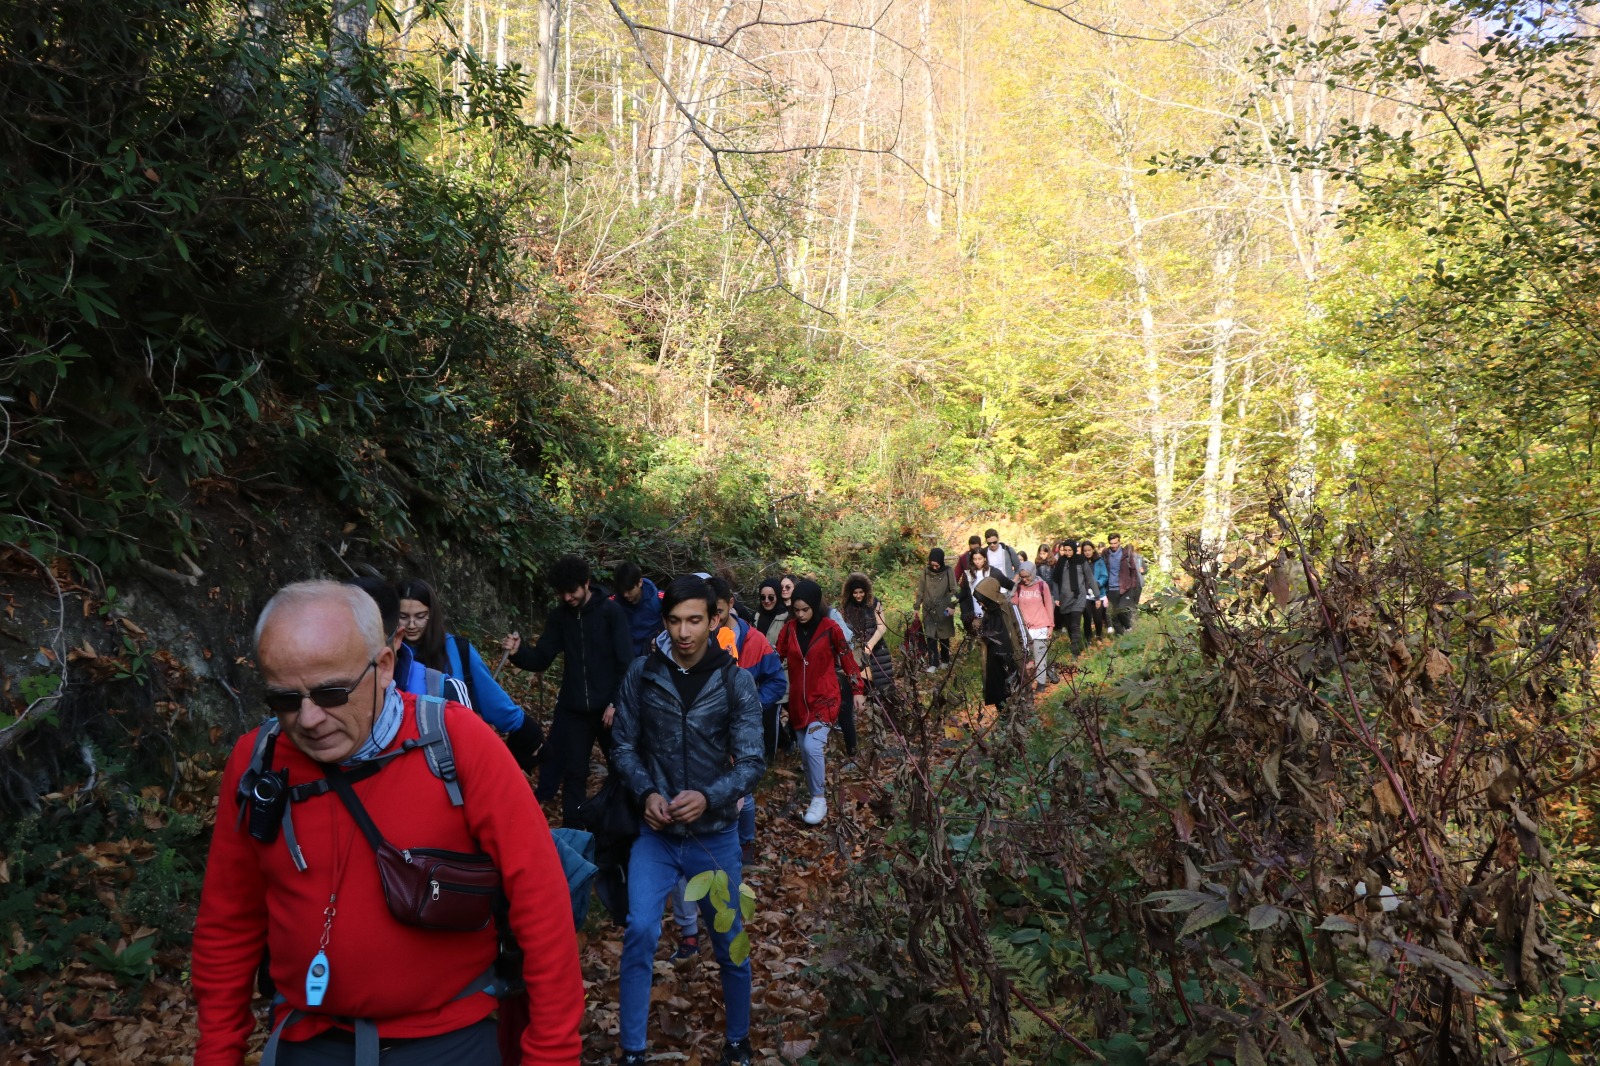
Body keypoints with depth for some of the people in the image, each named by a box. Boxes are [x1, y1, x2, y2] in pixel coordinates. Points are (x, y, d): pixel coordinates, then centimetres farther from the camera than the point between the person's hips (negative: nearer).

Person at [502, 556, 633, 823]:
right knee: (573, 772, 8)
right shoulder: (559, 616, 4)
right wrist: (518, 652, -18)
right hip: (573, 709, 3)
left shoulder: (610, 612, -9)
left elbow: (626, 663, -12)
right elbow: (540, 660, 3)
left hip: (608, 707, -3)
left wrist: (616, 703, -16)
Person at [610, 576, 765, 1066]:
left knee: (728, 941, 13)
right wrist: (647, 793, -16)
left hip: (715, 834, 0)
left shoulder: (735, 681, -11)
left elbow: (751, 762, -13)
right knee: (640, 931, -14)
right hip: (656, 831, 1)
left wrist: (709, 797, -29)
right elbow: (624, 745, 1)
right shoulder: (642, 674, -7)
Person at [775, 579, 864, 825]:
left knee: (813, 746, -19)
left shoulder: (830, 628, -10)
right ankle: (814, 795, 28)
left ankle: (819, 799, -4)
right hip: (798, 700, 4)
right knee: (806, 750, 11)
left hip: (825, 698, -4)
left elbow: (847, 659, -3)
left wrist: (858, 690, -2)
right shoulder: (789, 628, -1)